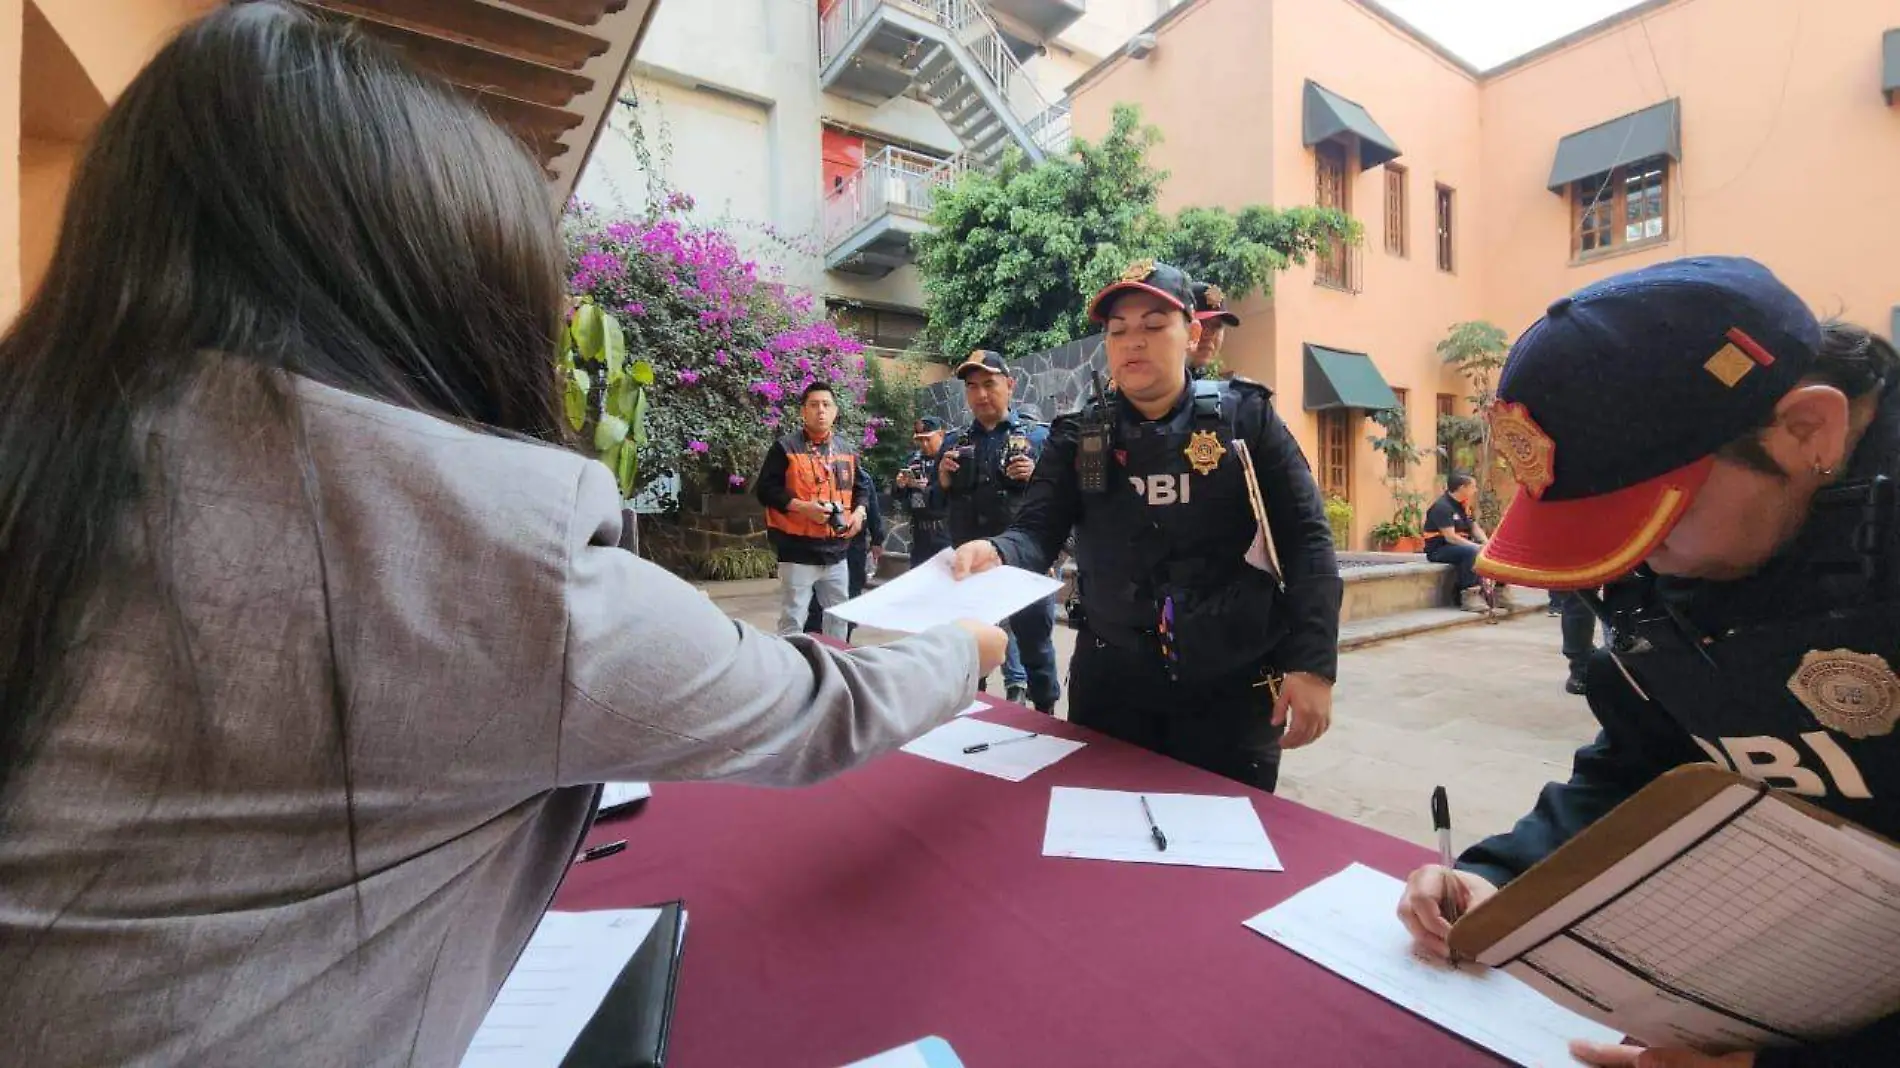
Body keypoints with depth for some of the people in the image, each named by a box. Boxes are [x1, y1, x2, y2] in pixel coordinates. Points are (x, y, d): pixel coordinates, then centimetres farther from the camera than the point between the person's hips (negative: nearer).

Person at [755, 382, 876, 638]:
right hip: (797, 551, -6)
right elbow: (765, 489, -8)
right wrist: (802, 507, -20)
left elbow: (862, 487, 20)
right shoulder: (785, 448, -5)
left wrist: (859, 511, -1)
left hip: (836, 551, 6)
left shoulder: (846, 450, 11)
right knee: (793, 619, 1)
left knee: (839, 615, 18)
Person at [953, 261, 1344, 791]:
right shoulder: (1077, 437, 0)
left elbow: (1306, 540, -5)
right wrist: (997, 553, -34)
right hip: (1109, 682, 2)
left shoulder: (1246, 416, -3)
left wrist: (1313, 664, -13)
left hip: (1233, 687, -1)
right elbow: (1037, 533, -11)